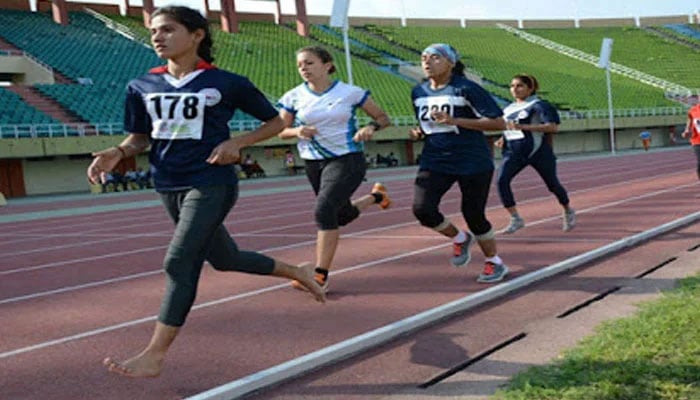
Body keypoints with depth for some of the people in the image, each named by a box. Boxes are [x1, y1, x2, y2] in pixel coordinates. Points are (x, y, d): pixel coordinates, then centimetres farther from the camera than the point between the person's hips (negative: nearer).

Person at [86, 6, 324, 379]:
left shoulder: (227, 83, -8)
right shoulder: (141, 87, 4)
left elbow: (275, 121, 2)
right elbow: (140, 137, 12)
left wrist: (236, 142, -13)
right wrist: (117, 152, -10)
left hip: (211, 185, -6)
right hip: (169, 188, 7)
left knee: (179, 263, -15)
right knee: (224, 258, 18)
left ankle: (154, 356, -8)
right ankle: (296, 271, 42)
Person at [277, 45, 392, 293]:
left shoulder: (350, 93, -7)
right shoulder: (294, 97, -1)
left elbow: (383, 118, 3)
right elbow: (280, 131, 6)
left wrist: (372, 128, -20)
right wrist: (296, 132, -16)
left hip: (347, 160, -5)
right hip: (313, 163, 5)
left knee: (324, 210, -23)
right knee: (342, 215, 19)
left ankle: (321, 276, -16)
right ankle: (375, 196, 51)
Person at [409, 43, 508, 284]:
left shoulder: (466, 89, -12)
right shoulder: (419, 92, 7)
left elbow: (498, 122, -16)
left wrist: (454, 121, -23)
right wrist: (418, 133, -1)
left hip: (473, 162, -5)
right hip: (435, 162, 5)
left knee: (474, 214, 1)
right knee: (422, 209, -14)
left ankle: (494, 263, 28)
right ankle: (460, 239, 16)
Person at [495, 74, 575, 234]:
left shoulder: (538, 105, -9)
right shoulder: (509, 109, 11)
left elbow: (553, 127, -22)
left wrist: (523, 127, -28)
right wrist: (502, 140, 6)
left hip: (537, 151, -5)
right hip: (514, 152, 5)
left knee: (552, 184, 11)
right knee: (502, 180, -20)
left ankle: (568, 212, 40)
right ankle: (515, 219, -13)